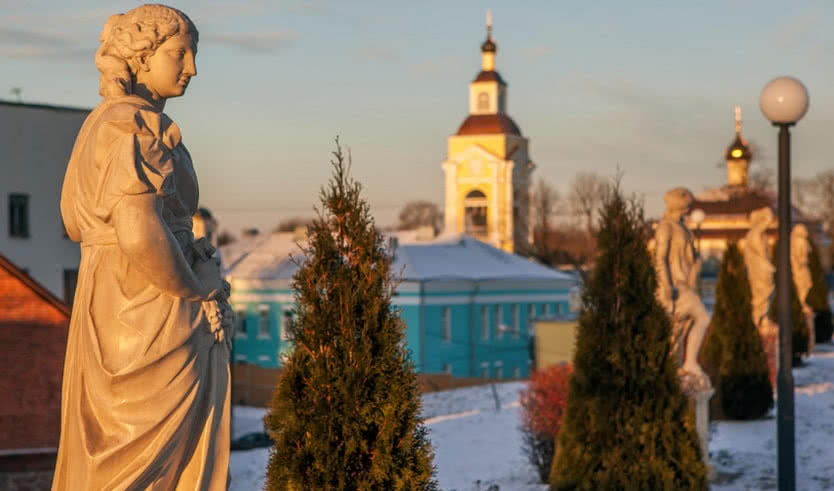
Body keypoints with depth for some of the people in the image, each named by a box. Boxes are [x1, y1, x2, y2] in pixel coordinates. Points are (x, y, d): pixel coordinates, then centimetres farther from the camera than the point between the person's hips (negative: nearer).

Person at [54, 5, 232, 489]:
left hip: (110, 312, 10)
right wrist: (195, 284, -11)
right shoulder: (139, 129, -18)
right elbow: (140, 235, -29)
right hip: (156, 321, -9)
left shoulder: (100, 124, 12)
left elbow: (77, 219, 20)